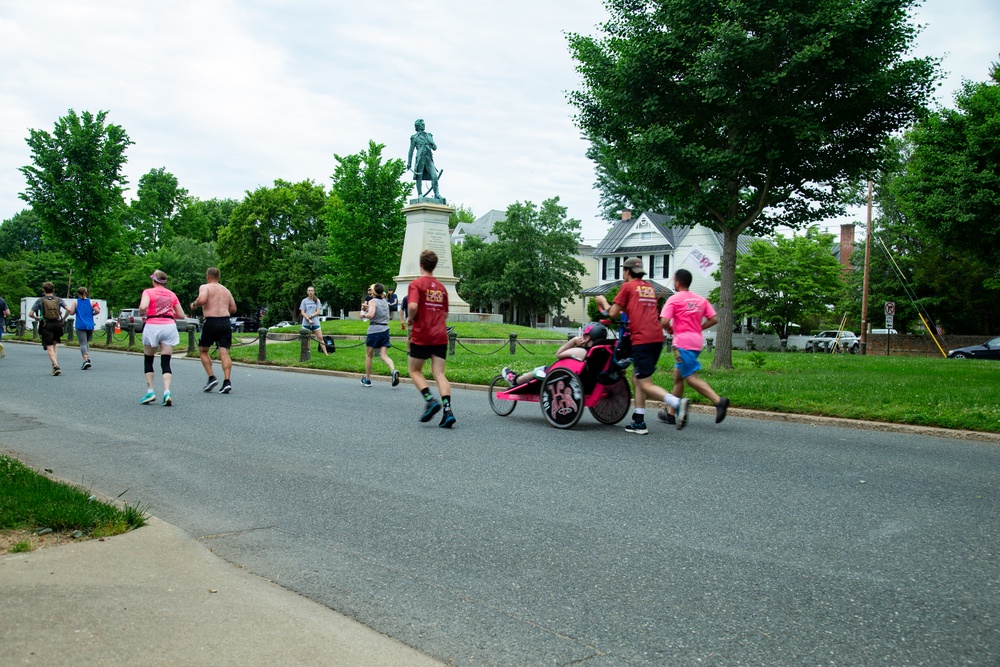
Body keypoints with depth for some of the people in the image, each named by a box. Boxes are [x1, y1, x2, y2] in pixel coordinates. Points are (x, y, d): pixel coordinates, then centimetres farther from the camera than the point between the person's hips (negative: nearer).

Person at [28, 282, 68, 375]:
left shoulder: (40, 301, 1)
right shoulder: (58, 300, 6)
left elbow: (30, 313, -3)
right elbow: (69, 309, -5)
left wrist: (37, 318, 16)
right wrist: (64, 318, 9)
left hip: (46, 325, -3)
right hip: (57, 324, 3)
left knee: (50, 347, -3)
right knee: (54, 345, 21)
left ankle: (56, 366, -19)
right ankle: (55, 364, 13)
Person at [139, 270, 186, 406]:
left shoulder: (148, 292, 1)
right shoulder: (171, 294, 12)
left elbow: (143, 306, -18)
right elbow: (181, 315, 12)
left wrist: (142, 311, 3)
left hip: (152, 326, -2)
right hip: (169, 326, 2)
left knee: (148, 360, 15)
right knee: (166, 362, 1)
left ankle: (150, 391, 9)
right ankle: (167, 391, -15)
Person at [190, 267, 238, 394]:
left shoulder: (205, 287, 2)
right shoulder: (226, 290, 20)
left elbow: (202, 299, -18)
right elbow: (233, 309, 20)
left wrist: (194, 304, 1)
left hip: (211, 321, -4)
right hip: (225, 321, 4)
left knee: (203, 350, 14)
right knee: (224, 353, -1)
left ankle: (212, 378, 5)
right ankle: (226, 381, -14)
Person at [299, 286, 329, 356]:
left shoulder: (317, 301, 7)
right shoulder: (304, 301, 5)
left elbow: (318, 312, 0)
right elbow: (302, 312, 0)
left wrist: (310, 316, -12)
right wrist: (308, 319, -13)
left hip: (315, 322, 0)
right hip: (306, 323, 0)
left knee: (320, 337, -4)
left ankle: (326, 353, -5)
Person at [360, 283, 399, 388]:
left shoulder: (372, 301, -6)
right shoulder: (385, 302, 14)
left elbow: (371, 315, -21)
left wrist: (363, 313, -2)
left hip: (374, 330, -5)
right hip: (385, 330, 5)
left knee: (368, 355, 11)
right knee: (384, 355, 0)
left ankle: (367, 379, 18)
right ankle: (393, 370, -28)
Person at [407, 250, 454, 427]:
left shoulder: (416, 284, -5)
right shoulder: (441, 287, 13)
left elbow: (413, 306, -21)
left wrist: (410, 320, -3)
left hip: (421, 336, -4)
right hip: (440, 336, 5)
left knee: (415, 371, 11)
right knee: (439, 373, 2)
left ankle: (430, 400, -10)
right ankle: (447, 410, -13)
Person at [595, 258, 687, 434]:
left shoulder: (628, 286, 2)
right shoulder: (650, 288, 21)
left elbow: (613, 313, 2)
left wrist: (603, 302, 21)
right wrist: (627, 310, 34)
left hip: (642, 339, -7)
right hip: (657, 338, 7)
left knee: (645, 385, -7)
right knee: (637, 379, 17)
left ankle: (677, 402, -29)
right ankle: (638, 422, 16)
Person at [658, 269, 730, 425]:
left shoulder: (674, 299, -6)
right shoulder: (701, 299, 13)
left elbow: (664, 321, -16)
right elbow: (714, 319, 8)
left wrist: (669, 329, 5)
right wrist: (698, 328, 15)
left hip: (683, 342, -8)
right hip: (697, 341, 8)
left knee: (691, 377, -10)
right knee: (678, 376, 15)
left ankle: (718, 400, -26)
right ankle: (671, 413, 19)